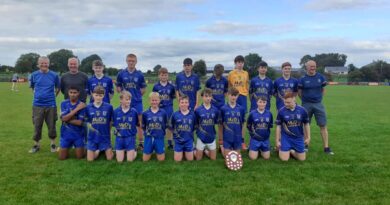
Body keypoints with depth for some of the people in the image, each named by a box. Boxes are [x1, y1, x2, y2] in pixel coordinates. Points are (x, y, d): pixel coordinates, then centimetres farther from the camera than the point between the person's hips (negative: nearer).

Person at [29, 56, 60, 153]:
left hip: (51, 104, -1)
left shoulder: (54, 75, -4)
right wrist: (38, 95, 12)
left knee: (51, 126, 8)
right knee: (37, 126, 9)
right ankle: (36, 145, 24)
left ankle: (53, 144, 22)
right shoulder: (34, 75, 0)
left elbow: (58, 88, 11)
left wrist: (53, 96, 8)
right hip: (37, 105, 1)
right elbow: (32, 87, 17)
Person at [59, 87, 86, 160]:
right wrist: (76, 109, -21)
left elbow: (79, 122, -15)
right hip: (66, 133, 2)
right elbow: (64, 118, -17)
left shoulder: (82, 105, -10)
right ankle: (69, 146, 33)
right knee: (62, 157, 3)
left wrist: (67, 119, -13)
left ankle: (76, 147, 34)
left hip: (78, 134, -2)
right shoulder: (64, 103, -3)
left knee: (80, 157, 2)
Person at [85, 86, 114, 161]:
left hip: (105, 136, -1)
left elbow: (111, 121, 3)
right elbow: (87, 121, 9)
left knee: (109, 158, -1)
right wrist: (90, 126, -4)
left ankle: (108, 149, 32)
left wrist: (108, 132, 4)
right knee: (90, 159, 2)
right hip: (92, 137, 1)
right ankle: (98, 150, 32)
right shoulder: (88, 107, -3)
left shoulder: (109, 107, -7)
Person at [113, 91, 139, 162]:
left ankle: (134, 151, 30)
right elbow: (113, 124, 5)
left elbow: (137, 124, 2)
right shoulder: (116, 111, -5)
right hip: (119, 138, 1)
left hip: (130, 138, -1)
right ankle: (123, 150, 34)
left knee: (130, 160, -2)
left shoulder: (134, 111, -8)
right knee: (120, 160, 4)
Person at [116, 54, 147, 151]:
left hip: (137, 102, -1)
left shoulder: (139, 74, -1)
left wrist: (137, 95, -4)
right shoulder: (121, 74, 2)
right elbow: (118, 87, 10)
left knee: (139, 123, 3)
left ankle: (140, 143, 12)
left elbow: (143, 88, 6)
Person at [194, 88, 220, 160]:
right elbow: (195, 124, -1)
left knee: (213, 158, 11)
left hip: (211, 137, 2)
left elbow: (216, 122, 7)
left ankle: (206, 150, 37)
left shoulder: (215, 110, -5)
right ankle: (195, 151, 37)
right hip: (201, 137, -2)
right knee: (198, 158, 7)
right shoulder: (198, 110, -10)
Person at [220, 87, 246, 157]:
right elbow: (221, 123, 1)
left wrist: (242, 137, 5)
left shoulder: (241, 109, 0)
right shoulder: (223, 109, -4)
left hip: (237, 137, 1)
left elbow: (242, 124, 5)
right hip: (227, 137, -1)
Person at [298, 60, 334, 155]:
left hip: (318, 104, 1)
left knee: (323, 125, -2)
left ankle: (326, 147, 2)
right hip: (306, 104, -1)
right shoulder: (302, 79, -5)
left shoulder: (320, 77, 2)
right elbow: (299, 92, 3)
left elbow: (323, 89, 13)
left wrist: (318, 98, 8)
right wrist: (306, 99, 4)